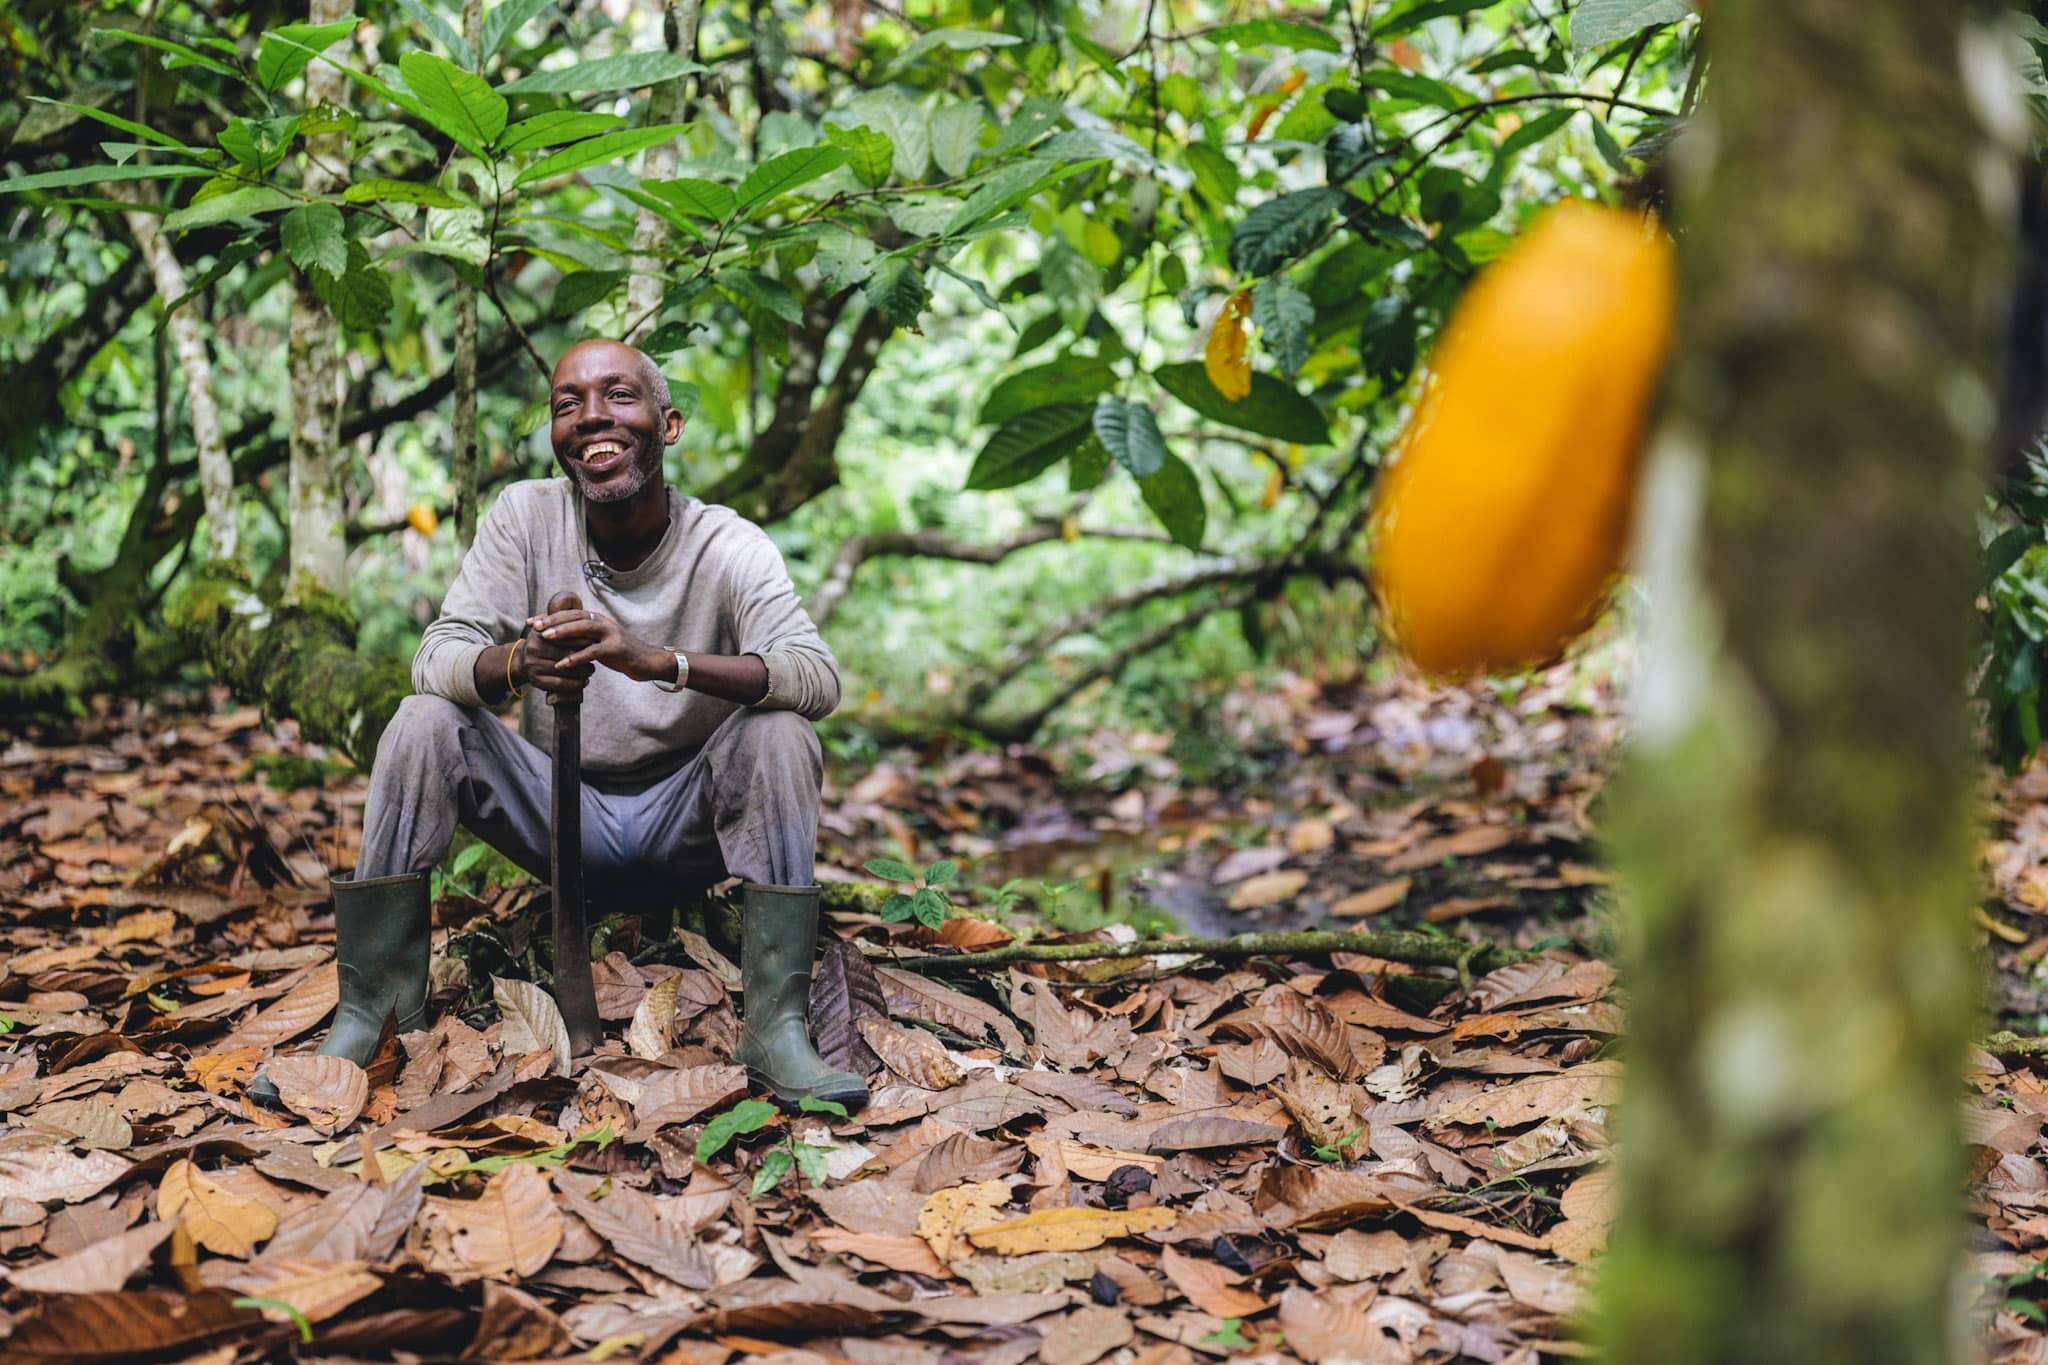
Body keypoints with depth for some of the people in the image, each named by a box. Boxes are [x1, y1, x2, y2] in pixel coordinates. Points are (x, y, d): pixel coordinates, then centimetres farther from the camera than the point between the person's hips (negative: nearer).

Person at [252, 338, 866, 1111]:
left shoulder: (730, 548, -12)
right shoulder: (525, 515, -6)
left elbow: (818, 676, -28)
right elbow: (436, 656, -12)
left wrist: (662, 662, -45)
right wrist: (517, 663, -38)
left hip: (683, 824, -1)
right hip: (559, 809, 2)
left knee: (780, 736, -27)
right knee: (424, 724, -19)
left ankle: (777, 1027, -27)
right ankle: (367, 1015, -12)